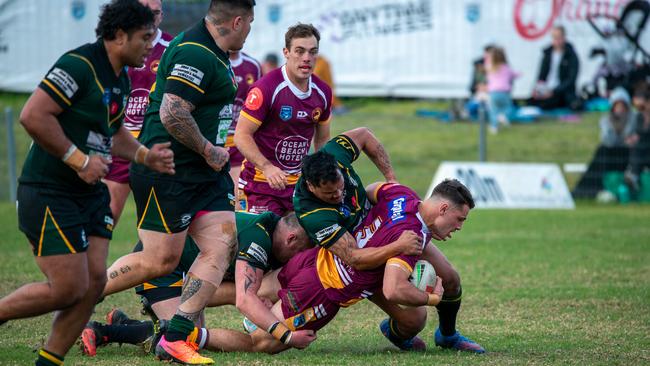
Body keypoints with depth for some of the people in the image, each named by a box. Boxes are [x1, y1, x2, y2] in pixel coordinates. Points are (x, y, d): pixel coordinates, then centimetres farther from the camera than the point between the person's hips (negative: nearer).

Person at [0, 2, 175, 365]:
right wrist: (78, 159, -21)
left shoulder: (121, 77, 12)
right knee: (68, 288, -10)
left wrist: (145, 155, 8)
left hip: (90, 192, 9)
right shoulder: (79, 66, -18)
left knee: (94, 280, 1)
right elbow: (32, 116, -24)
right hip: (48, 195, -9)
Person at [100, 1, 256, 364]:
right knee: (160, 261, -5)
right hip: (167, 173, -10)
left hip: (205, 172, 10)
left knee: (223, 246, -2)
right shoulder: (194, 54, -20)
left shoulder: (215, 54, 14)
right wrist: (209, 150, -17)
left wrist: (215, 154, 19)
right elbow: (172, 114, -28)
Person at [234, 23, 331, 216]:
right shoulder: (266, 88, -15)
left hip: (299, 183, 6)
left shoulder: (322, 92, 5)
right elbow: (242, 135, -15)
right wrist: (267, 167, -27)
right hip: (262, 183, -6)